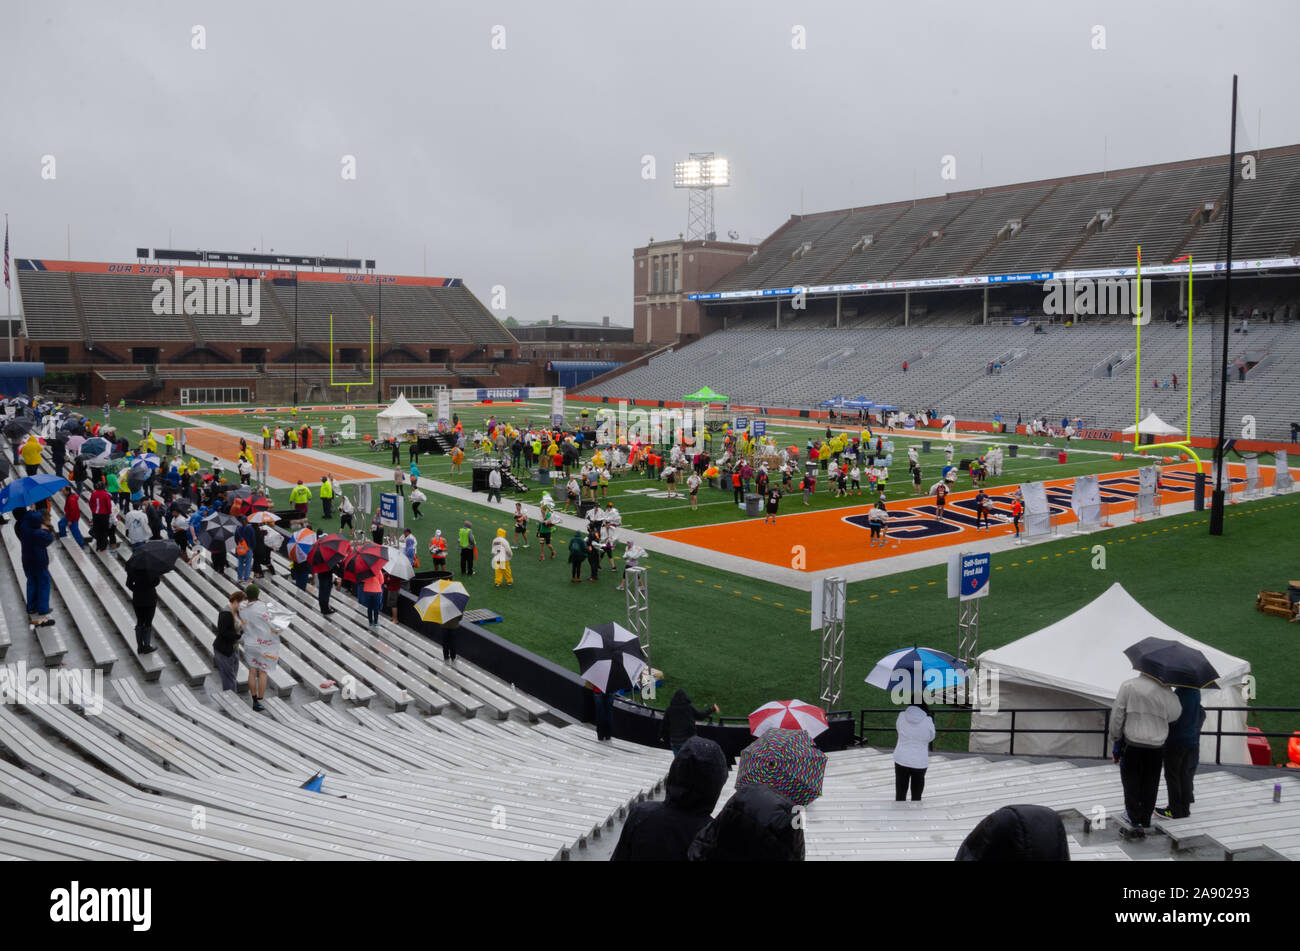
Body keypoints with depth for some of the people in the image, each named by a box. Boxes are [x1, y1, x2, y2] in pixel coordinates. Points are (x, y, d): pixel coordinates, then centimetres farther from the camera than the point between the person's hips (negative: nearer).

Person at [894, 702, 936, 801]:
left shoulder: (902, 716, -10)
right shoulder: (928, 721, -14)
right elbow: (930, 738, 5)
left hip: (902, 760, 1)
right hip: (919, 763, -1)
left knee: (900, 796, 11)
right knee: (916, 798, 13)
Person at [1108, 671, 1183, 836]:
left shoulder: (1128, 686, -10)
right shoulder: (1165, 690, -7)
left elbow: (1117, 714, -9)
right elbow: (1174, 714, 1)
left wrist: (1115, 738, 4)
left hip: (1132, 744, -2)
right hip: (1156, 746, 2)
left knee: (1131, 781, 12)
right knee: (1150, 784, 15)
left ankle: (1134, 818, 15)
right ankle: (1145, 820, 23)